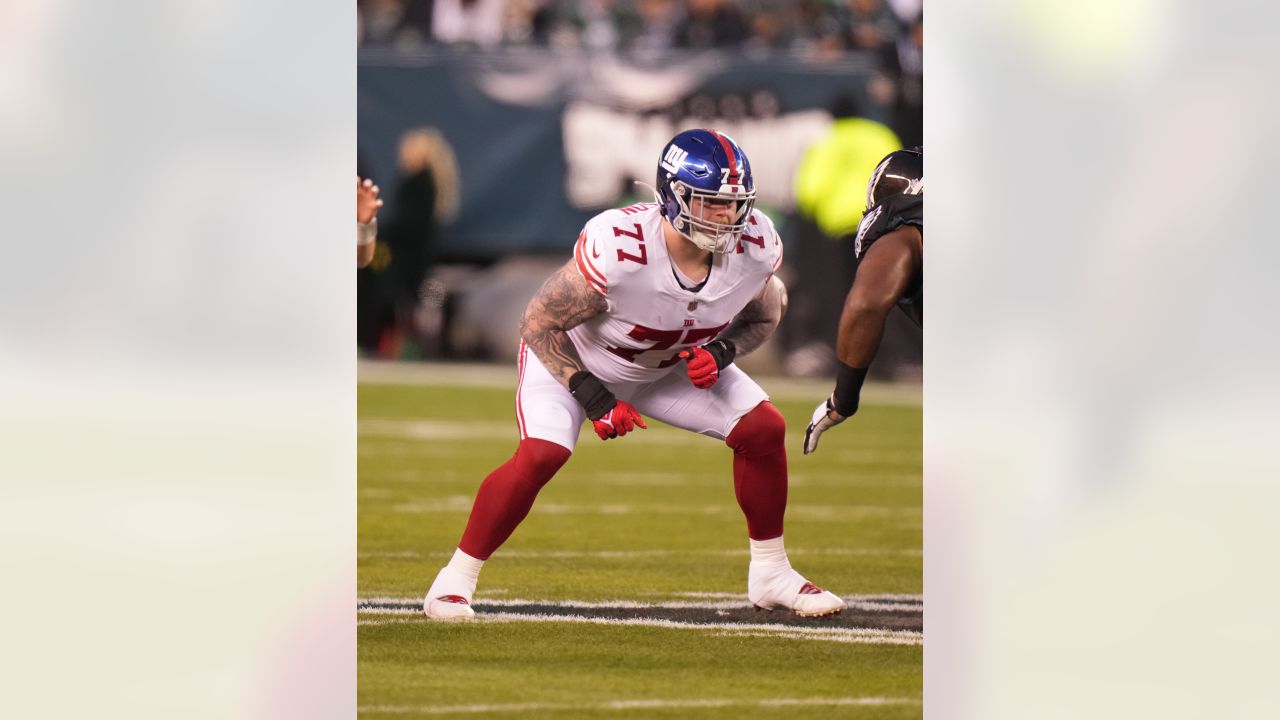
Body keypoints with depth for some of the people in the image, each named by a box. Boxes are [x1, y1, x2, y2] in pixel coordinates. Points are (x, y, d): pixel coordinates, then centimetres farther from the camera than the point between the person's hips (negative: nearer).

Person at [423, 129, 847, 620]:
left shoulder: (756, 247, -25)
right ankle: (454, 583, -10)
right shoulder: (616, 248, -40)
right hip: (573, 357, -5)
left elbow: (764, 315, -1)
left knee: (763, 431, -5)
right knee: (541, 455, -26)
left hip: (670, 365, 5)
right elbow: (539, 325, -26)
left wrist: (719, 353, -20)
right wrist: (593, 397, -29)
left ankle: (771, 575, 13)